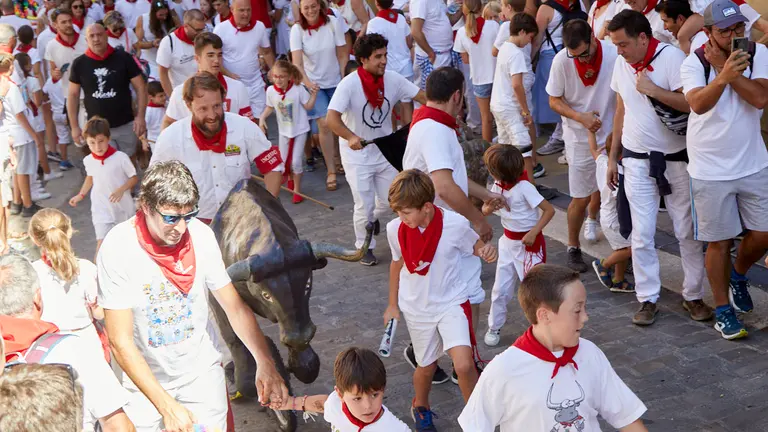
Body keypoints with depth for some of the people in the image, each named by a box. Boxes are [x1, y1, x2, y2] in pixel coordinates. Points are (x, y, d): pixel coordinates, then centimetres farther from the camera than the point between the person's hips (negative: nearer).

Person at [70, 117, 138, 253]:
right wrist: (80, 195, 9)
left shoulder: (121, 157, -19)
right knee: (102, 243, -11)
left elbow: (134, 178, -10)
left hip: (123, 207, -1)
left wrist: (121, 189, -25)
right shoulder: (88, 160, -7)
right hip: (101, 209, 1)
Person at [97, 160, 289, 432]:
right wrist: (167, 406, -29)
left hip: (201, 371, 2)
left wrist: (265, 362, -22)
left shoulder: (201, 236, -13)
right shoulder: (118, 247, -22)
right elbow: (121, 341, -21)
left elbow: (235, 307, -6)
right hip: (145, 379, -2)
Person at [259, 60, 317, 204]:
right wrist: (262, 118, -9)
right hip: (284, 131, 4)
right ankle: (290, 179, 45)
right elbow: (270, 107, 5)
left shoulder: (298, 89, -21)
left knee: (296, 161, -7)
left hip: (300, 130, -3)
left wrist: (314, 93, -24)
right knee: (283, 160, 13)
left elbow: (308, 106, -11)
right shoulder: (271, 91, -12)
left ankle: (297, 189, 13)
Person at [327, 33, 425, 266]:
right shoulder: (349, 84, -24)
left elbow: (422, 97, -7)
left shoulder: (393, 79, -10)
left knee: (390, 201, 12)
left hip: (385, 149, 4)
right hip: (358, 153, -4)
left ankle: (372, 219, 47)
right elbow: (332, 118, -32)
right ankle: (365, 247, 25)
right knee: (364, 205, 1)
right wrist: (351, 138, -49)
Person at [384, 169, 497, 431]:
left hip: (452, 302, -2)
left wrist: (487, 251, -26)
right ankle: (420, 406, 50)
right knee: (426, 367, 17)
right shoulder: (395, 229, -14)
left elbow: (475, 245, -1)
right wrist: (393, 304, 13)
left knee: (464, 365, -19)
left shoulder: (455, 224, -23)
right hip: (416, 308, 2)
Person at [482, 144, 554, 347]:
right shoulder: (498, 185, -3)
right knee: (500, 289, 9)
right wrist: (489, 207, -20)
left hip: (528, 243, -6)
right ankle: (494, 327, 24)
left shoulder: (524, 188, -22)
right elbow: (485, 210, 3)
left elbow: (549, 210, -21)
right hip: (508, 243, 6)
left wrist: (533, 233, -26)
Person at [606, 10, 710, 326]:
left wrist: (652, 89, -23)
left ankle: (693, 296, 19)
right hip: (637, 161, 4)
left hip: (676, 158, -4)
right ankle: (647, 299, 12)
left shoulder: (671, 57, -14)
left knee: (688, 231, 6)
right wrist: (612, 157, 13)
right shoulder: (621, 64, 3)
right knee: (641, 235, 3)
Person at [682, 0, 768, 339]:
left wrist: (725, 68, -21)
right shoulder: (694, 63, -12)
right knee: (719, 242, 7)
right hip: (711, 170, -2)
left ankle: (738, 275, 38)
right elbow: (698, 104, -30)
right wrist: (723, 76, -48)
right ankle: (723, 309, 23)